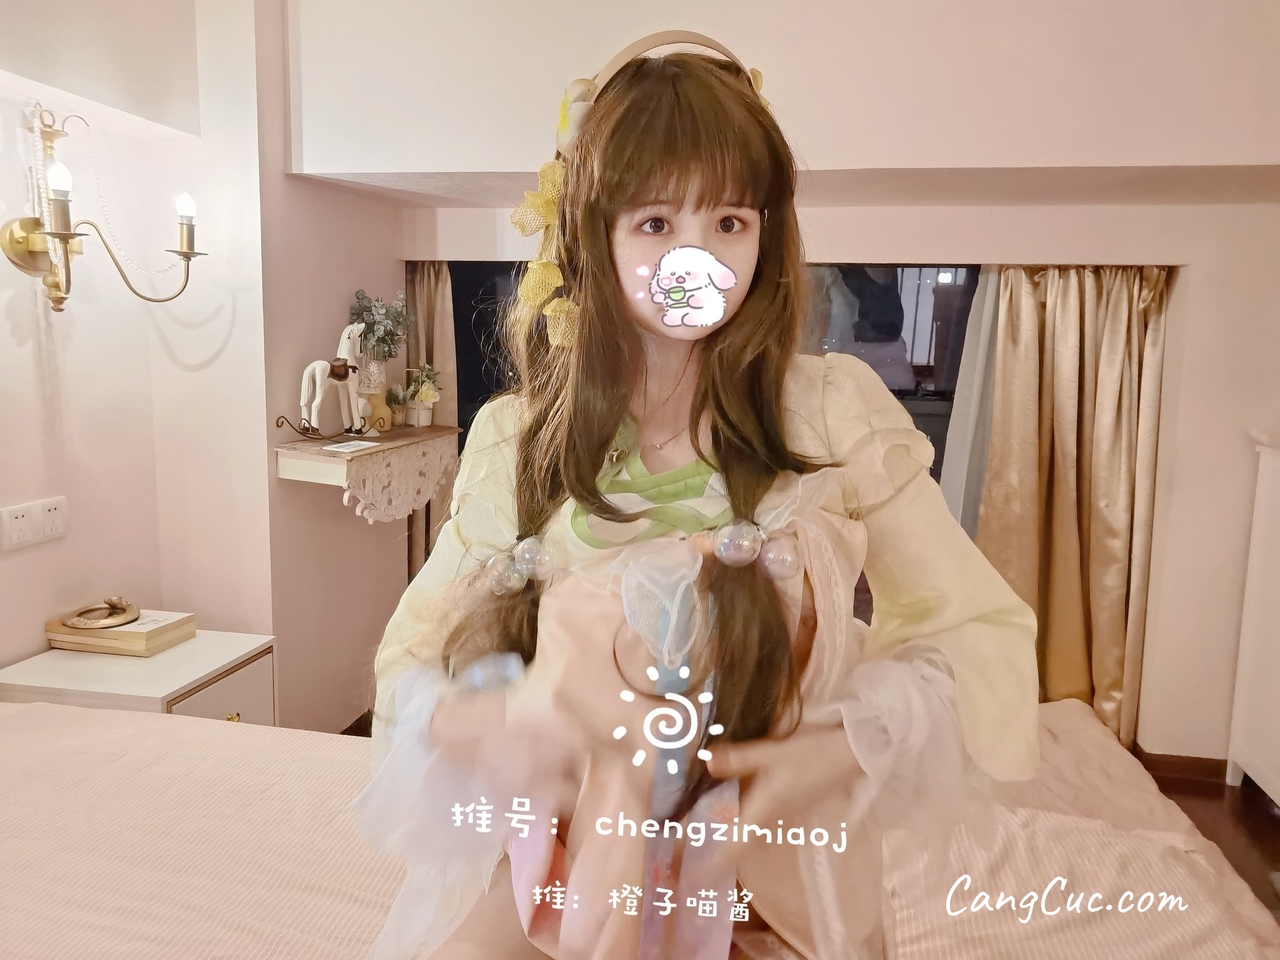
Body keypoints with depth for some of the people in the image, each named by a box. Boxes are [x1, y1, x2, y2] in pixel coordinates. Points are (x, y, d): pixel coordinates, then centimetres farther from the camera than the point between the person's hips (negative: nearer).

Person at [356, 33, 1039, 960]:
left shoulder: (836, 409, -10)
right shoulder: (518, 439, -6)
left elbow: (984, 630, -5)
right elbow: (414, 657, 2)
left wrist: (851, 751, -19)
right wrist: (474, 724, -19)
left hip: (773, 875, 0)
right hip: (559, 870, 2)